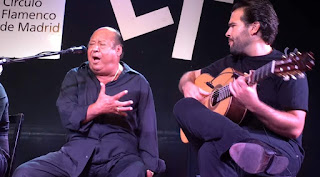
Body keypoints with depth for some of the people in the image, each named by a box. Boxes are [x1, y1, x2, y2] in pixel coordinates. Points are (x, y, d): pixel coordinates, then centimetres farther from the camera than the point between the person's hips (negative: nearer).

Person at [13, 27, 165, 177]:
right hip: (76, 155, 3)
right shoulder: (75, 77, 15)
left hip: (120, 158, -2)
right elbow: (67, 116, -1)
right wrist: (98, 108, -19)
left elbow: (148, 131, 8)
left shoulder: (137, 82, 11)